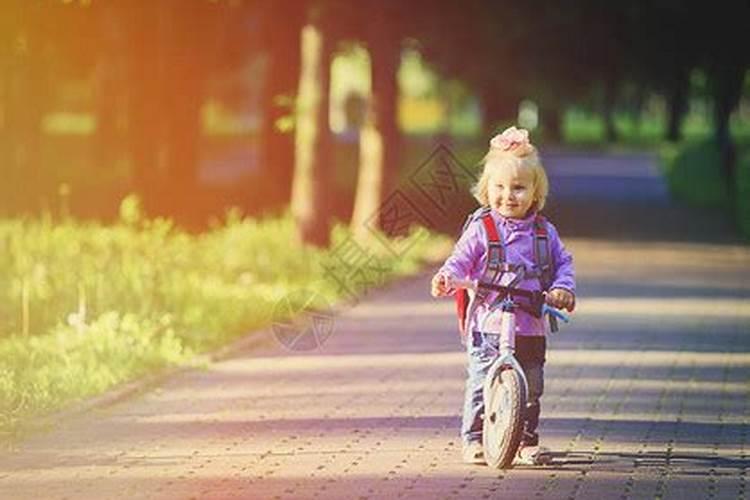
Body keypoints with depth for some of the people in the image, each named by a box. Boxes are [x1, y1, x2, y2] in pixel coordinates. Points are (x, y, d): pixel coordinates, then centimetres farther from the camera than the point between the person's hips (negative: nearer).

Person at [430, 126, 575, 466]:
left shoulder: (543, 231, 9)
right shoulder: (480, 229, -1)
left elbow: (562, 262, 12)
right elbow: (460, 261, -6)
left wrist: (562, 288, -8)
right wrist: (445, 279, -27)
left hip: (531, 326, 3)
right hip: (488, 325, -3)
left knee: (531, 387, 8)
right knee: (481, 384, -6)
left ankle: (527, 441, 18)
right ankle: (474, 440, 2)